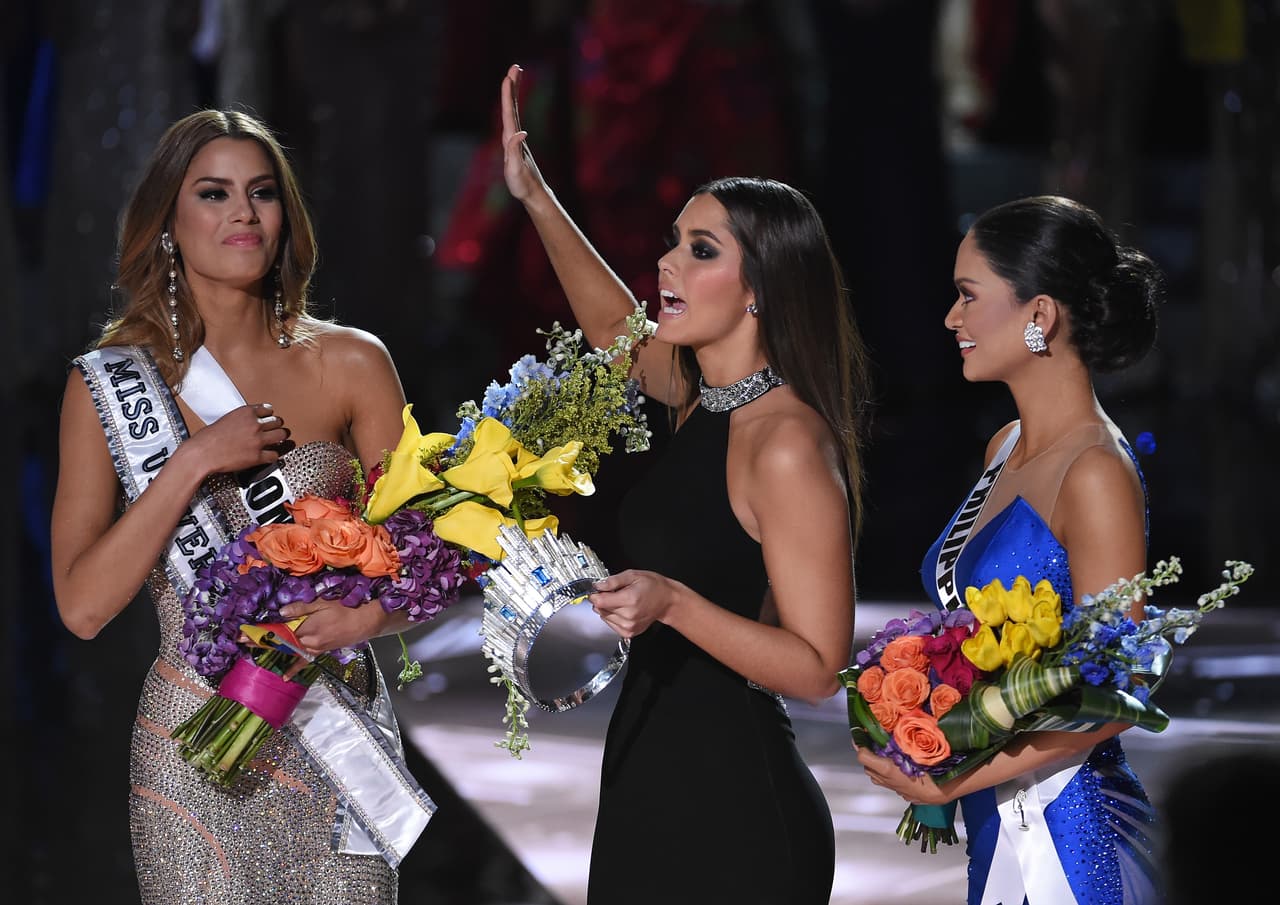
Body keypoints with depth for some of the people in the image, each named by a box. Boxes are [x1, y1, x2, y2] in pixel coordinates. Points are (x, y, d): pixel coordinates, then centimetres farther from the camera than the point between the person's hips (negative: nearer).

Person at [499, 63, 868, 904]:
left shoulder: (789, 445, -18)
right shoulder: (704, 396, 7)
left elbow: (817, 667, -18)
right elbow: (616, 328, 29)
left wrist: (673, 605, -29)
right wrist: (534, 197, 22)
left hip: (735, 813, -8)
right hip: (654, 782, 9)